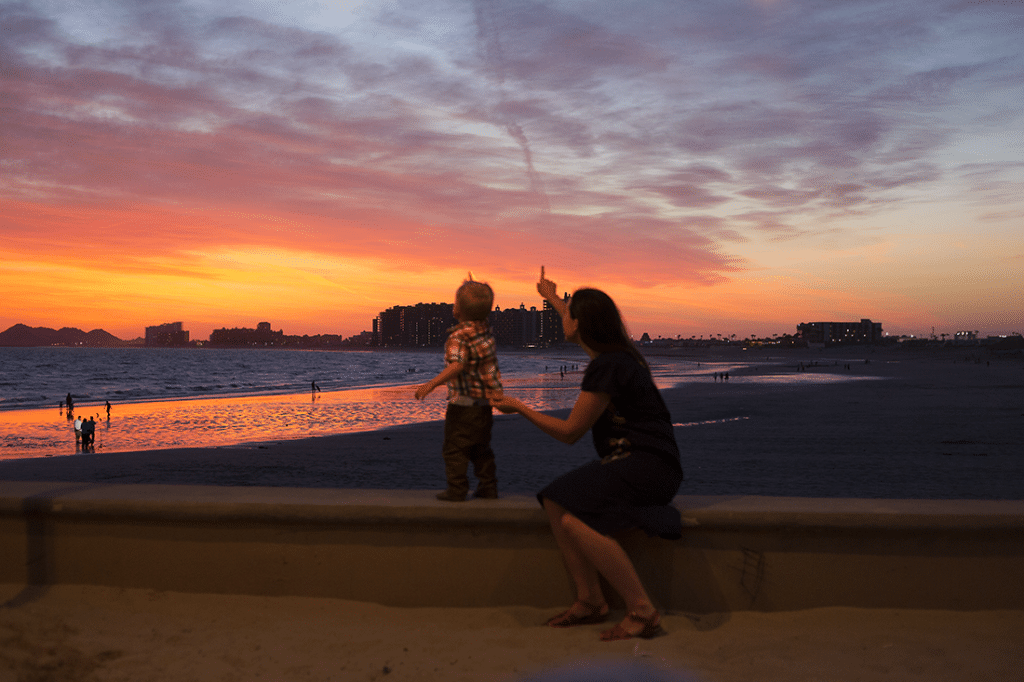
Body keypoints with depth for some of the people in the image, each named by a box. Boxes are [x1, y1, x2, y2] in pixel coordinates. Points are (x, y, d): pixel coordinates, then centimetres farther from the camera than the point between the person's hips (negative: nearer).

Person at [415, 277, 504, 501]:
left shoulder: (458, 337, -19)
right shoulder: (485, 329, 5)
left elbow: (457, 365, -34)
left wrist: (431, 384, -41)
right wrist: (475, 291, 33)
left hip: (464, 404, -8)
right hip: (486, 404, 8)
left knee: (455, 449, 1)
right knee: (481, 448, 17)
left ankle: (457, 490, 0)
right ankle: (488, 487, 17)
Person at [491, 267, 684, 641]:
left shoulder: (607, 366, -17)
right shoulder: (617, 351, 12)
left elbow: (569, 432, -11)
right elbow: (580, 326, 38)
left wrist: (519, 407, 1)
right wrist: (551, 297, 55)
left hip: (646, 467, -10)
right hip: (630, 462, 10)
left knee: (574, 520, -25)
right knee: (555, 502, -2)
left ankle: (642, 612, -21)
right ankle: (590, 600, -3)